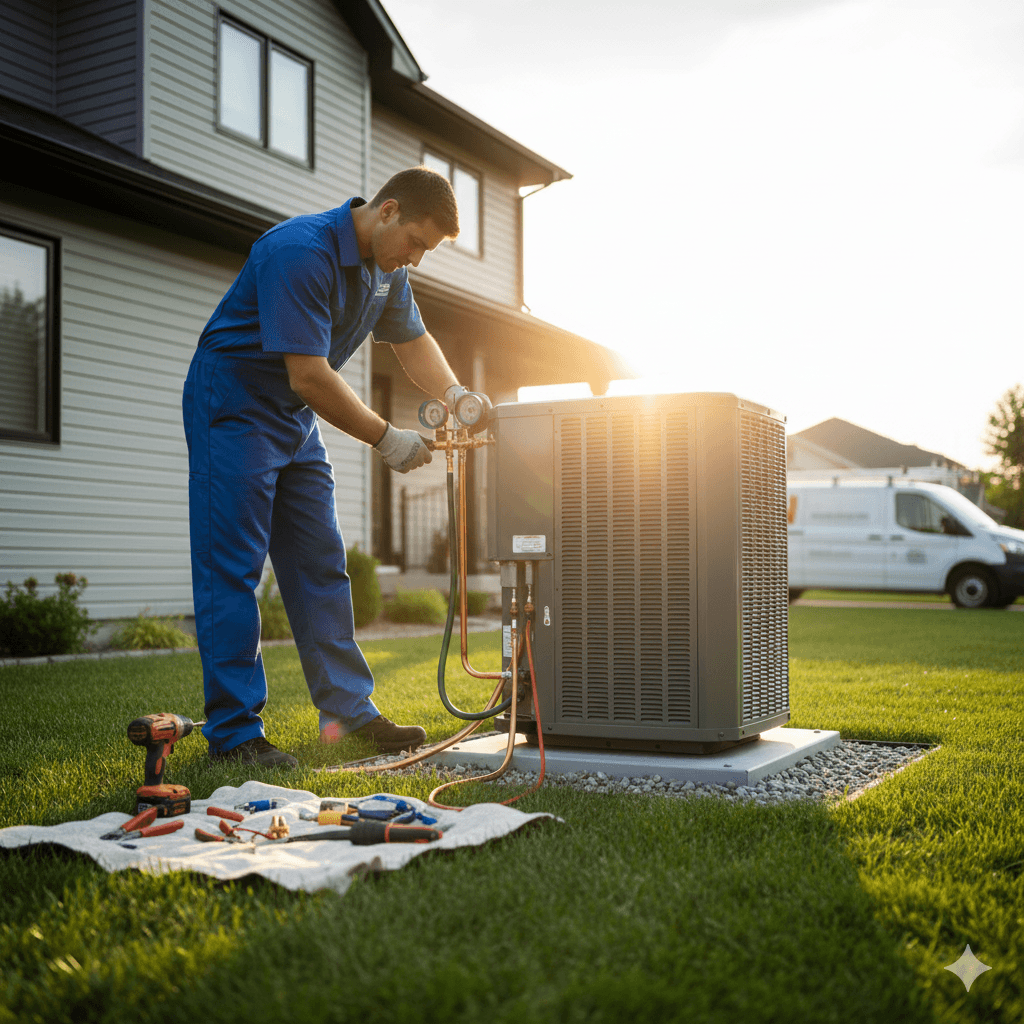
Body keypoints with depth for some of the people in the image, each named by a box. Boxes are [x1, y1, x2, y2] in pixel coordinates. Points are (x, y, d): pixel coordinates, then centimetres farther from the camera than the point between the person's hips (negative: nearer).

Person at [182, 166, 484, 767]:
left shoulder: (387, 267, 2)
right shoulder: (300, 252, -27)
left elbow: (413, 340, 17)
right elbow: (309, 377, -30)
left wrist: (455, 395, -2)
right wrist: (386, 440, -24)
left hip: (297, 417, 9)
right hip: (233, 405, -8)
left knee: (322, 565, 7)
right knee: (233, 571, -8)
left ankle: (349, 711, 12)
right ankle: (234, 733, -4)